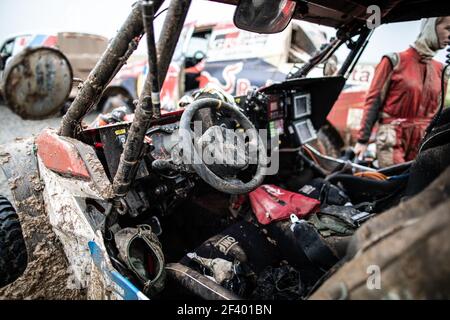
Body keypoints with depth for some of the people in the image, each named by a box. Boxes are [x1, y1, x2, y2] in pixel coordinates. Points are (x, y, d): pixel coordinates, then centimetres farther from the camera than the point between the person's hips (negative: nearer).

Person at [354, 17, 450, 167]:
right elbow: (373, 101, -6)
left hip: (424, 141, 5)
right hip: (392, 138, -5)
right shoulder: (395, 61, -3)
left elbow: (437, 111, 18)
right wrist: (363, 139, -9)